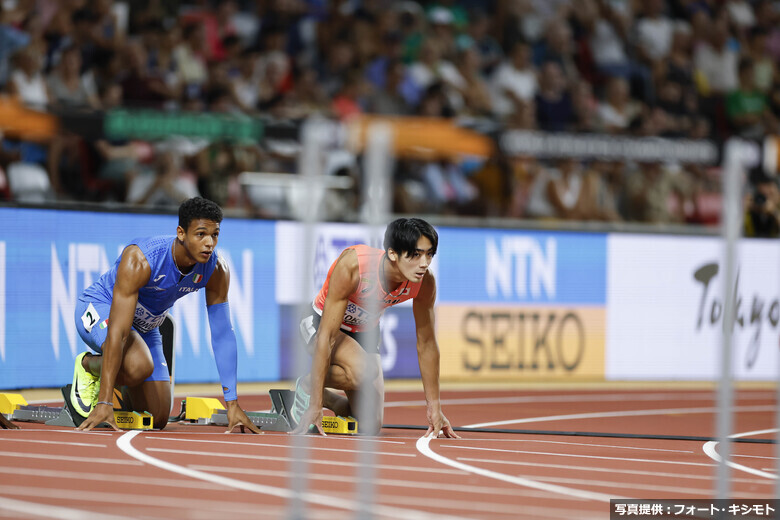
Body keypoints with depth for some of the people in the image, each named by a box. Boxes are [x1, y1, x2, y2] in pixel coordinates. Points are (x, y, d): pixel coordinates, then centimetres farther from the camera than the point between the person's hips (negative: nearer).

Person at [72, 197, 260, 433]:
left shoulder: (217, 270, -21)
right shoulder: (139, 261, -38)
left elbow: (223, 334, -14)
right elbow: (117, 332, -40)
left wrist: (232, 404, -18)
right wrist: (104, 403, -44)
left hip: (145, 325, 6)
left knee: (158, 419, 4)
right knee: (140, 365, -38)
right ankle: (88, 365, -4)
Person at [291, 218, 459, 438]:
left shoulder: (425, 283, -23)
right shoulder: (351, 267, -37)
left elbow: (426, 344, -8)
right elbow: (326, 337, -35)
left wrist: (434, 408, -5)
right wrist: (315, 406, -36)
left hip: (365, 332, 5)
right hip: (322, 324, -5)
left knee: (370, 426, 1)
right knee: (363, 370, -36)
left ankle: (324, 397, 28)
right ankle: (306, 386, -7)